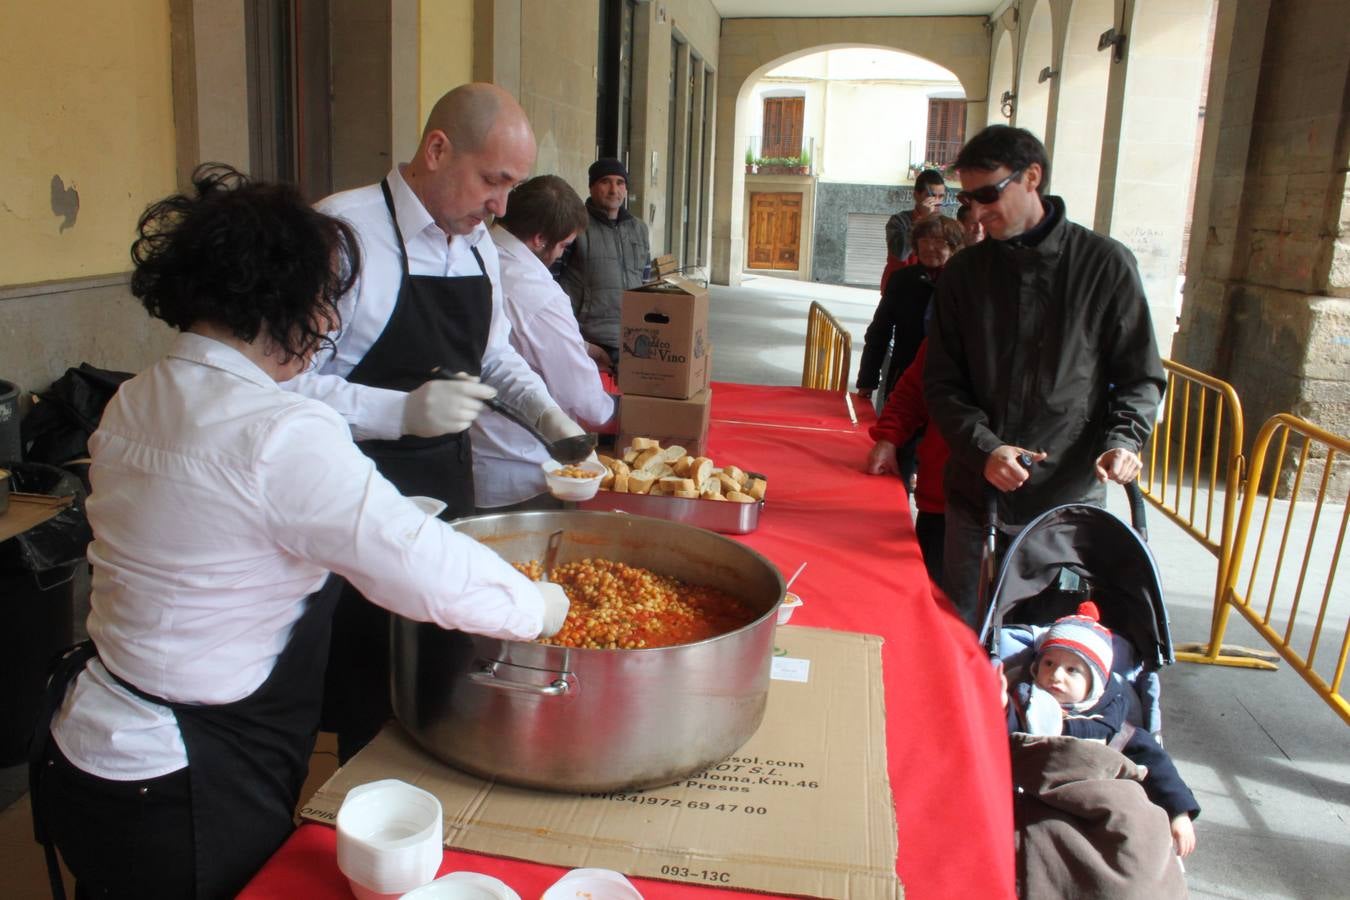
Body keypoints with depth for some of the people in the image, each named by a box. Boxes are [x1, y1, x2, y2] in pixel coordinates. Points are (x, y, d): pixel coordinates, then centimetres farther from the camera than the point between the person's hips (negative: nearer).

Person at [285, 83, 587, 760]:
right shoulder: (343, 232, -17)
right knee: (375, 704, 4)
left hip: (451, 492, 7)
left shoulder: (478, 244, 9)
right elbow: (286, 382, -20)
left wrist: (548, 414, 6)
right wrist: (403, 412, -29)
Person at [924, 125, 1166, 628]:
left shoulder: (1105, 264, -1)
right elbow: (943, 383, 5)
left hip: (1070, 497, -2)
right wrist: (984, 448, -11)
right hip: (977, 493, 2)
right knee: (961, 636, 10)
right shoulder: (965, 272, 6)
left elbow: (1139, 376, 3)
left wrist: (1123, 440, -16)